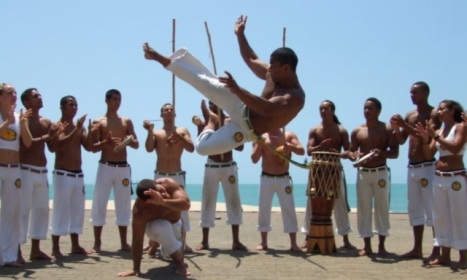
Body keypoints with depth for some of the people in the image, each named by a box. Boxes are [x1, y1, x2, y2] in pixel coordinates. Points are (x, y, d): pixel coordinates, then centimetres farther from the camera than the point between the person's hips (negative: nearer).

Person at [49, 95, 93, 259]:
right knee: (60, 210, -8)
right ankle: (55, 248, -4)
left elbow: (89, 147, 5)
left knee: (78, 209, 10)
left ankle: (75, 246, 18)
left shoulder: (79, 127, 14)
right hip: (62, 174, -7)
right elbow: (59, 145, -23)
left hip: (78, 174, 7)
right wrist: (76, 129, -24)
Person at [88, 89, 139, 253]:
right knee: (99, 204, -3)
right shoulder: (99, 122, 2)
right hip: (105, 167, -3)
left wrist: (130, 141, -15)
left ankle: (124, 243, 13)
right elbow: (93, 148, -4)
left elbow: (136, 145, 8)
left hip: (123, 168, 3)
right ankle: (97, 243, 4)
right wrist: (106, 142, -22)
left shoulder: (127, 121, 10)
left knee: (124, 205, 6)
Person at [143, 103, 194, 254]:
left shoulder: (182, 131, 6)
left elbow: (191, 148, -7)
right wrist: (150, 131, -19)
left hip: (177, 176, 0)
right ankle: (154, 243, 5)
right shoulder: (156, 133, 6)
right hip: (159, 176, 0)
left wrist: (178, 137, -19)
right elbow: (149, 149, -9)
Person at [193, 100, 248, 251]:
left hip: (229, 167, 0)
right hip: (211, 167, 0)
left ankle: (236, 241, 3)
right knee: (208, 202, 1)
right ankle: (204, 241, 6)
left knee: (234, 201, -2)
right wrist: (199, 126, -20)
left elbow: (240, 147, 0)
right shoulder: (207, 121, 2)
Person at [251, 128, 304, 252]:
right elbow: (254, 159, -4)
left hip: (284, 179, 0)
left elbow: (302, 151, -7)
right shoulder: (261, 137, 3)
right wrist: (259, 144, -18)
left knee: (289, 209, -3)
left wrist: (290, 146, -26)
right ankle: (263, 242, 12)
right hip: (266, 179, 1)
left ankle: (293, 243, 0)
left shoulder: (289, 136, 3)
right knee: (263, 209, 3)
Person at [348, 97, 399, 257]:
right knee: (363, 208, 2)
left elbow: (395, 153, -4)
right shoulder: (357, 131, 9)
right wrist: (353, 155, -12)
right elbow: (350, 151, 12)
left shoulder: (387, 129, 0)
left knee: (382, 208, 0)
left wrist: (382, 153, -23)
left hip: (380, 173, -3)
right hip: (362, 173, 3)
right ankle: (367, 246, 9)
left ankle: (382, 246, 8)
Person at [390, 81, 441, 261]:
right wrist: (396, 128, -4)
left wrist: (405, 126, -23)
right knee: (414, 209, 10)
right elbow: (402, 140, 14)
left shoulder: (433, 114, -6)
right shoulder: (409, 115, 14)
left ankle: (437, 250, -4)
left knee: (432, 209, -7)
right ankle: (417, 249, 16)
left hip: (427, 167, -7)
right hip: (412, 167, 8)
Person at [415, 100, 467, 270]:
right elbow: (429, 154, 8)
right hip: (438, 178, 7)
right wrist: (426, 139, -7)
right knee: (441, 217, 8)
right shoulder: (438, 131, 13)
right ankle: (445, 256, 14)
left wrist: (436, 137, -21)